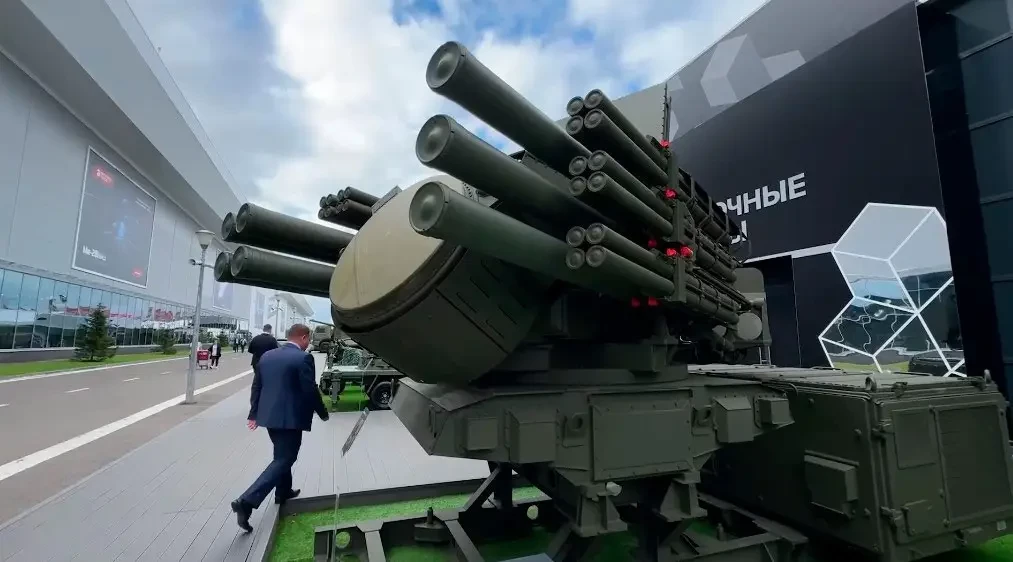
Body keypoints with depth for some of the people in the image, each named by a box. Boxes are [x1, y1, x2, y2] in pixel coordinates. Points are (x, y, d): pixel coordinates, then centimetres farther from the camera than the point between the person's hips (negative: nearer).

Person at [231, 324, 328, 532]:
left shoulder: (266, 356, 7)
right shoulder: (303, 358, -16)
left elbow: (257, 387, 11)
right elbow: (310, 390, -15)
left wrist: (253, 414, 20)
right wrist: (323, 413, -1)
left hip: (269, 415, 9)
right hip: (291, 417, -8)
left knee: (282, 455, 26)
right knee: (283, 460, 1)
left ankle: (283, 492, 41)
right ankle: (246, 501, -8)